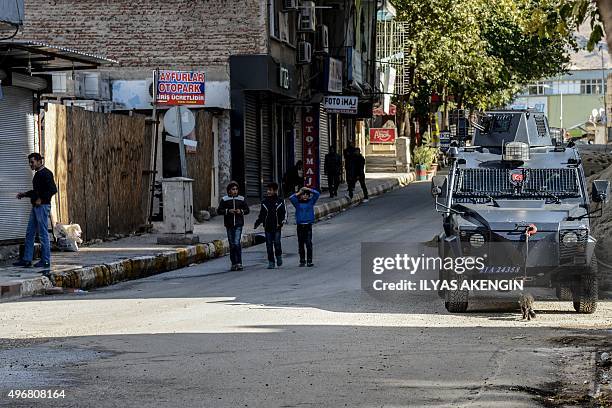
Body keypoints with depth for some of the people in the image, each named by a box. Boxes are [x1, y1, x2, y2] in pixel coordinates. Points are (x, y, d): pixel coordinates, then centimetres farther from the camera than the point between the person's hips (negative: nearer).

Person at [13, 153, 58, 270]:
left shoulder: (46, 173, -12)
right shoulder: (37, 174, 17)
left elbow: (53, 189, -21)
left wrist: (41, 199, -18)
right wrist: (24, 194, 19)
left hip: (43, 206, -10)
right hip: (36, 207, 10)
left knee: (43, 234, -5)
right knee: (29, 233, 10)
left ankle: (45, 261, 1)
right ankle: (26, 260, 13)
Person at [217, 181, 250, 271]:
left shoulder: (241, 199, 6)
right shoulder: (224, 200, 4)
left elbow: (247, 210, 12)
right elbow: (219, 211, 1)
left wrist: (241, 211, -8)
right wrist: (228, 211, -14)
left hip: (238, 224, -1)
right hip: (229, 225, 1)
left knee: (237, 243, -14)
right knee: (232, 244, 5)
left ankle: (239, 263, -11)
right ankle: (233, 263, 12)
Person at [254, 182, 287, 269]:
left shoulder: (280, 201, 4)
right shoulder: (264, 202, 10)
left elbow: (284, 213, 6)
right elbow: (262, 215, 15)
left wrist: (281, 222, -8)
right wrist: (257, 222, 1)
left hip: (277, 227, -3)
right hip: (267, 227, 3)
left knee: (277, 243, -12)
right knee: (269, 245, 1)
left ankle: (279, 256, 15)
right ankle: (271, 262, 7)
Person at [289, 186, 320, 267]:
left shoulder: (311, 201, 6)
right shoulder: (297, 203, 4)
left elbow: (317, 194, -1)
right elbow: (291, 198, -9)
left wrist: (308, 189, 2)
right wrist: (298, 193, 1)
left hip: (308, 225, -1)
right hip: (300, 225, 1)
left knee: (309, 243, -7)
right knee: (301, 244, 4)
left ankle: (309, 261, -5)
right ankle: (302, 261, 11)